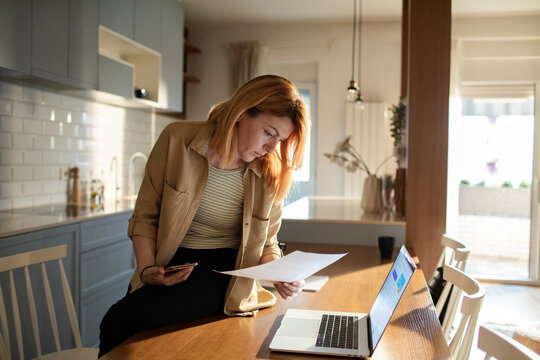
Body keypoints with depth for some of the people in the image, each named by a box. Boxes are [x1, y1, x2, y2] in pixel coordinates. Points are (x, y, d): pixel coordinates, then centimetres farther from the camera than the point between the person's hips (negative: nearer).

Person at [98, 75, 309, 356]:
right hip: (169, 266, 2)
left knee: (122, 320, -23)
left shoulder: (272, 176, -3)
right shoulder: (177, 139, -7)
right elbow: (145, 215, 0)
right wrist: (147, 269, -13)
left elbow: (266, 244, 10)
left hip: (225, 272, -2)